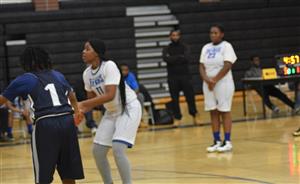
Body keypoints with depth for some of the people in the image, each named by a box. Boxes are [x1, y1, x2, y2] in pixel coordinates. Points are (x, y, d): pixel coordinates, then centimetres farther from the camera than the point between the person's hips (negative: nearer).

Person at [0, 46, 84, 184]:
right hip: (67, 121, 5)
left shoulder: (24, 80, 8)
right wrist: (77, 111, 61)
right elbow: (71, 95, 41)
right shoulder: (57, 75, 22)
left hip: (45, 125, -5)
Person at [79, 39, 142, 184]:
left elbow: (110, 95, -31)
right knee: (98, 151, 2)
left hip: (129, 108, -8)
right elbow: (92, 98, 9)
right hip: (112, 112, 8)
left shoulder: (109, 66, -23)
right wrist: (81, 111, -11)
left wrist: (83, 104, -32)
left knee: (118, 149, -22)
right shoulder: (87, 73, -1)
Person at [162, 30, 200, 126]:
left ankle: (194, 115, 14)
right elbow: (166, 59, -13)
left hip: (185, 76, -1)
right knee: (174, 98, 2)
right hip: (172, 77, 1)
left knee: (190, 96, -1)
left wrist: (173, 59, -9)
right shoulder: (167, 49, 7)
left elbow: (186, 58, -13)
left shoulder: (184, 47, 5)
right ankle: (177, 118, 9)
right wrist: (180, 57, -10)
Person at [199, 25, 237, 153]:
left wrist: (215, 80, -15)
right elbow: (202, 66, 8)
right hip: (208, 84, 6)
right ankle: (217, 141, 8)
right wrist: (207, 80, -10)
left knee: (224, 111, -5)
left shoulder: (226, 46, -4)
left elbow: (227, 65, -14)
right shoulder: (206, 48, 13)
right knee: (213, 112, 5)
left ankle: (227, 142, -4)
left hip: (223, 83, -5)